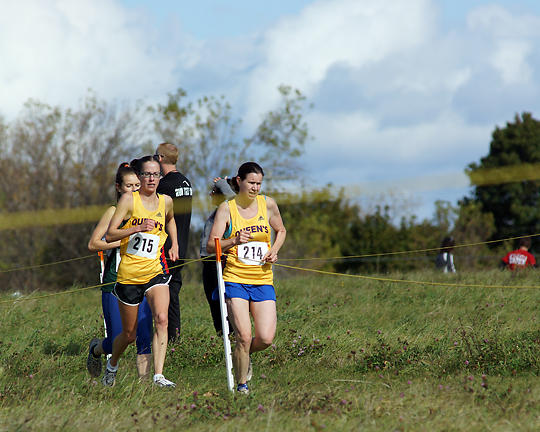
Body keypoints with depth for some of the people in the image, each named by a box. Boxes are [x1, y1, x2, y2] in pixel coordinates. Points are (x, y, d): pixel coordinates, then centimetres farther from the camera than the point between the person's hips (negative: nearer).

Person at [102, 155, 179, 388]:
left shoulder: (166, 201, 8)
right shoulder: (129, 199, -5)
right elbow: (109, 235, -10)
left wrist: (174, 244, 21)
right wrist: (138, 228, -22)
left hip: (155, 271, 2)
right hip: (129, 273, -2)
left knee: (161, 319, -23)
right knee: (129, 333, 8)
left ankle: (158, 376, -25)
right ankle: (112, 365, 39)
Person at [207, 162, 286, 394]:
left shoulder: (267, 204, 6)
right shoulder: (226, 208, -2)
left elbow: (281, 231, 23)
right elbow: (211, 246, -4)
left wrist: (274, 251, 4)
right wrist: (234, 241, -22)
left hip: (263, 281, 3)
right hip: (235, 279, -3)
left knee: (266, 338, -8)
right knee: (244, 337, -14)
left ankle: (243, 355, 26)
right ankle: (241, 384, 5)